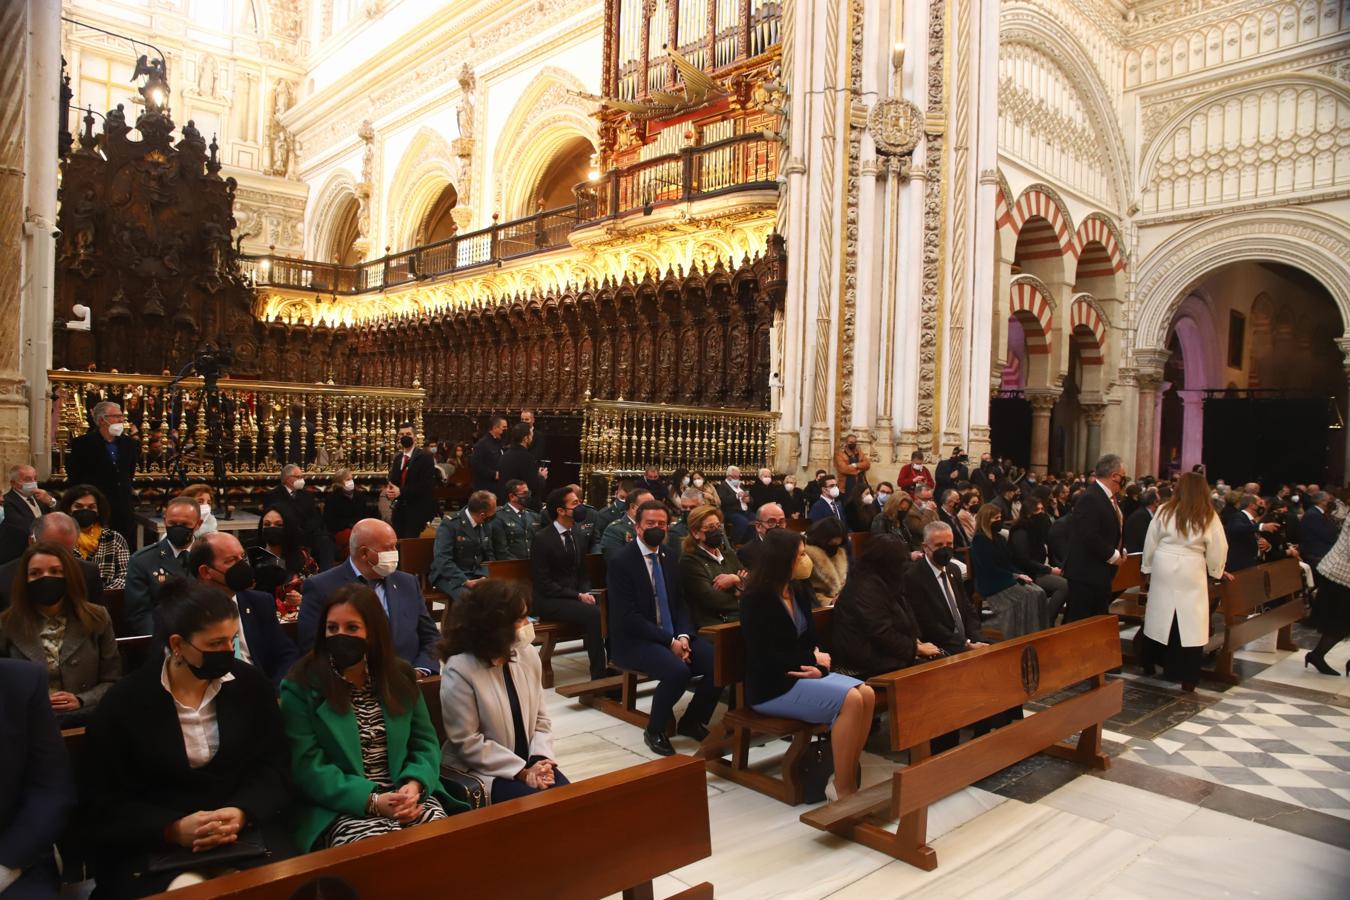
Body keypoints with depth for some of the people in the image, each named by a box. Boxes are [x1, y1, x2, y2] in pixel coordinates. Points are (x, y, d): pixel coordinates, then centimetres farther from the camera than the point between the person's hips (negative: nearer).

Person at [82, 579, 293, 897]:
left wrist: (242, 814, -19)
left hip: (246, 831, 2)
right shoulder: (123, 703, -4)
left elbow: (273, 770, 2)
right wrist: (174, 830, -20)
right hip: (154, 845, -1)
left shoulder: (252, 684, 2)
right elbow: (104, 806, -3)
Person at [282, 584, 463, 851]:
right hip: (339, 808, -3)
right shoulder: (300, 687, -3)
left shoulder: (400, 674, 9)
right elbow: (307, 768, -9)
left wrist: (414, 785, -12)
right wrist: (372, 801, -20)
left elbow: (425, 742, 10)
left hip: (403, 796, 4)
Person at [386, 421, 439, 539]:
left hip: (417, 509, -6)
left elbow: (426, 484, -17)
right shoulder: (397, 457, 14)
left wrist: (401, 491, -22)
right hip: (399, 509, 6)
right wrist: (389, 489, -10)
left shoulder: (425, 457, -8)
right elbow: (392, 480, 15)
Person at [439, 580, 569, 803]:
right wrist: (522, 771, -17)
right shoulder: (459, 670, -17)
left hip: (528, 763, 5)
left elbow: (540, 718, 6)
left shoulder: (528, 654, 0)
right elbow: (467, 743, -16)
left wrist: (540, 760, -11)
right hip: (479, 770, -5)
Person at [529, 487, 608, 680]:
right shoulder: (541, 538, -10)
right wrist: (578, 596, -19)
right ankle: (599, 675, -19)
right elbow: (543, 583, -13)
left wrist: (586, 593, -6)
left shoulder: (580, 537, 10)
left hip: (576, 595, 6)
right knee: (593, 613, -29)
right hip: (548, 601, -6)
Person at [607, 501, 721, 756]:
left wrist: (683, 636, -10)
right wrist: (670, 641, -20)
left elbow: (680, 603, 11)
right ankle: (654, 731, -5)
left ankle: (692, 721, 10)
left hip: (674, 635, 6)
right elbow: (629, 616, -16)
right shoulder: (621, 561, -10)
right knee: (677, 671, -32)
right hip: (634, 640, -6)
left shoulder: (670, 557, 9)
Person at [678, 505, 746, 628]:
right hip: (713, 625, -7)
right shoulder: (689, 561, -1)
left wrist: (735, 579, -7)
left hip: (742, 618, 7)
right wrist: (738, 588, 2)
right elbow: (711, 600, -11)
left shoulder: (729, 554, 20)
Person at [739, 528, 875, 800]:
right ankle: (842, 788, -14)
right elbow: (767, 658, -18)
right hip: (771, 686, -8)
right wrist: (813, 660, -12)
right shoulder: (756, 598, -15)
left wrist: (818, 665, -8)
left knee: (866, 694, -14)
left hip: (803, 675, 8)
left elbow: (811, 639, 14)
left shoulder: (800, 591, 9)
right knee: (850, 700, -24)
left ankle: (849, 776, -6)